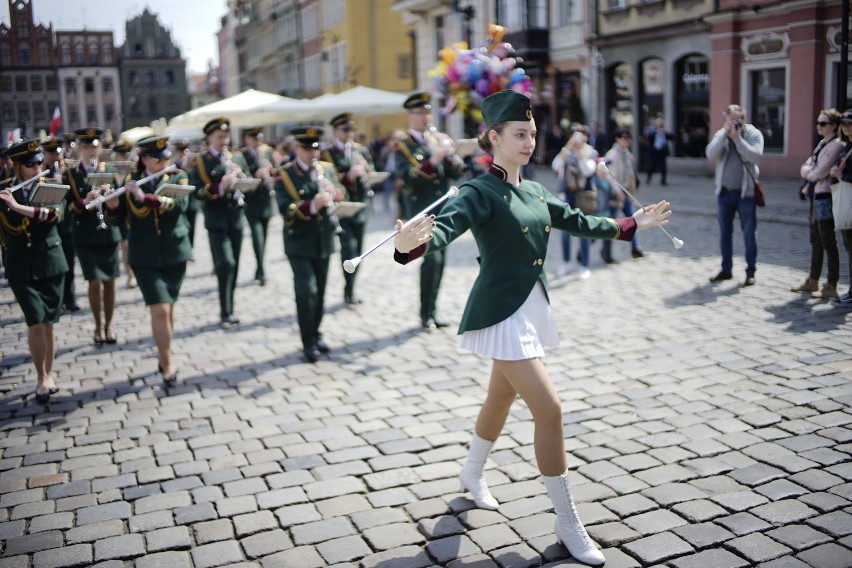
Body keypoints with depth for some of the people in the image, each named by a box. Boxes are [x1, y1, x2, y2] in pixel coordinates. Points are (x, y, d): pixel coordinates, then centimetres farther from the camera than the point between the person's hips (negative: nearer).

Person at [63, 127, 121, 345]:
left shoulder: (110, 172, 7)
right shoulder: (70, 175, 1)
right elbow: (71, 207, -6)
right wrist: (85, 201, -25)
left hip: (109, 234, 2)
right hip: (85, 236, -2)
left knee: (109, 280, 6)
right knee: (95, 281, -5)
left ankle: (109, 324, 20)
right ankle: (98, 326, 11)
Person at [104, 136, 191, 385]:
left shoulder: (178, 177, 1)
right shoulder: (129, 181, 3)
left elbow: (179, 205, -18)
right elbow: (118, 218, 3)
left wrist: (145, 197, -27)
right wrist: (112, 203, -18)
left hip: (174, 254, 1)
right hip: (145, 257, -1)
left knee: (168, 308, 12)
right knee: (160, 310, -12)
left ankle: (163, 354, 33)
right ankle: (168, 364, 0)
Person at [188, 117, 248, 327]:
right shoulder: (200, 161, -4)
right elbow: (196, 191, -14)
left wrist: (240, 174, -11)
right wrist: (219, 187, -28)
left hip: (236, 217, 5)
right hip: (217, 219, -5)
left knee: (234, 266, 10)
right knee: (226, 264, -16)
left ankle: (228, 310, 22)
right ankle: (225, 312, -7)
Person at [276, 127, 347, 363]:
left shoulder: (327, 169, 6)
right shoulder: (285, 175, -9)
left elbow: (343, 195, 5)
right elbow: (286, 210, -21)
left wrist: (334, 192, -18)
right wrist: (311, 206, -38)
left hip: (324, 241, 5)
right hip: (300, 244, -5)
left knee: (320, 291, 13)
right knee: (307, 291, -11)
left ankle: (316, 334, 27)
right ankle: (308, 343, -2)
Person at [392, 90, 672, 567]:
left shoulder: (536, 192, 9)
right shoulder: (481, 193, -15)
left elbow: (578, 222, 22)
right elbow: (445, 227, -32)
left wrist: (632, 224, 30)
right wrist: (410, 246, -53)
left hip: (532, 309, 8)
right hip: (502, 314, -8)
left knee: (501, 400, 23)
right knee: (549, 411, -10)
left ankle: (473, 475, 48)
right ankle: (568, 523, 5)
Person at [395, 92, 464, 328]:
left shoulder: (437, 141, 15)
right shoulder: (403, 147, -2)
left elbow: (456, 173, 8)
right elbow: (408, 178, -17)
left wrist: (449, 156, -11)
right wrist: (433, 160, -24)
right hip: (421, 211, -6)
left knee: (439, 261, 9)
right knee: (432, 258, -16)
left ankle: (431, 312, 19)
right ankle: (425, 315, -6)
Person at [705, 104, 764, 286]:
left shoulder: (754, 134, -3)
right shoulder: (721, 134, 4)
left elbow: (755, 156, -19)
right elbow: (710, 154, -12)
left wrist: (737, 137, -19)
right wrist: (725, 133, -18)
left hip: (745, 192, -3)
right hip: (724, 191, 3)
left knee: (749, 234, 0)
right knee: (725, 233, 10)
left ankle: (750, 271, 7)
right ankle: (726, 269, 20)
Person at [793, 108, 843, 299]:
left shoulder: (836, 144, -12)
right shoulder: (822, 143, 16)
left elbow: (820, 172, -18)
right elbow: (806, 167, 16)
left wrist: (810, 174, 2)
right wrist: (810, 173, -4)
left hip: (825, 197, -9)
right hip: (815, 195, 9)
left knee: (828, 242, -5)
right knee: (816, 241, 15)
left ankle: (831, 286, 0)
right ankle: (813, 281, 24)